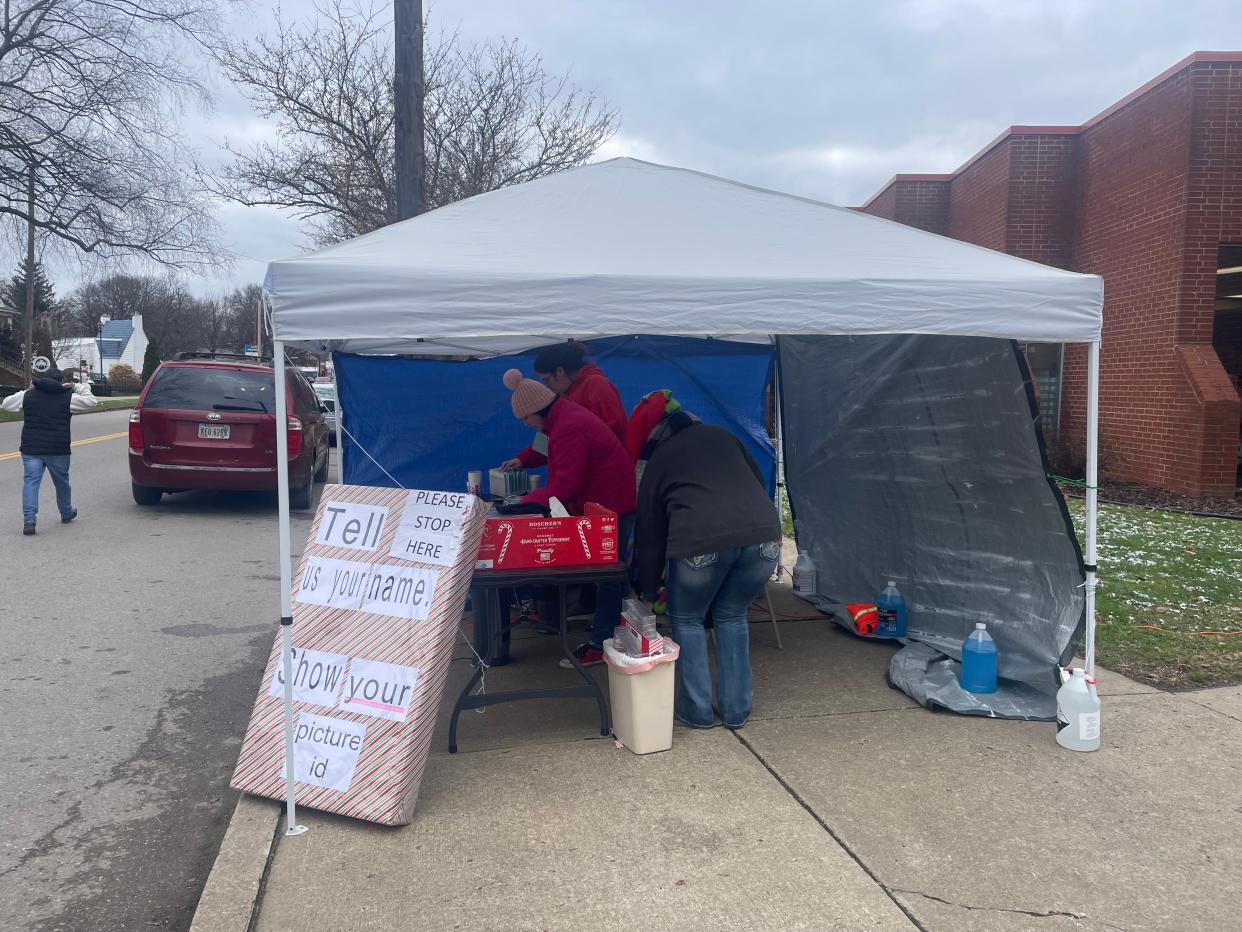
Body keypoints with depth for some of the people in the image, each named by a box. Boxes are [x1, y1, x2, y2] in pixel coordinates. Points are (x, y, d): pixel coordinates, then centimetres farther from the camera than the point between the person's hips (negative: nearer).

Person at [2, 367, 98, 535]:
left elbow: (6, 404, 17)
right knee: (62, 482, 16)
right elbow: (91, 401, 4)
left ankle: (29, 520, -14)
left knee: (30, 482, -2)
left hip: (31, 448, 1)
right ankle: (66, 514, 34)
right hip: (58, 450, -1)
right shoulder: (68, 397, -3)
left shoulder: (28, 395, 5)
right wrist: (76, 387, 10)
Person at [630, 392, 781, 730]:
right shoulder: (720, 435, 26)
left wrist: (648, 590, 34)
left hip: (701, 544, -3)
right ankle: (736, 710, 29)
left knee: (686, 620, 23)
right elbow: (759, 482, 29)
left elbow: (650, 533, 24)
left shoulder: (657, 461, 19)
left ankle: (697, 710, 25)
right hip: (764, 535, 4)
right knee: (731, 617, 26)